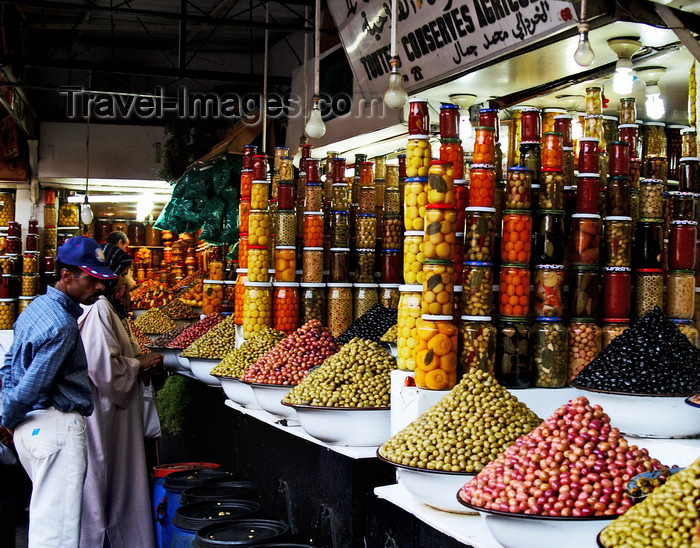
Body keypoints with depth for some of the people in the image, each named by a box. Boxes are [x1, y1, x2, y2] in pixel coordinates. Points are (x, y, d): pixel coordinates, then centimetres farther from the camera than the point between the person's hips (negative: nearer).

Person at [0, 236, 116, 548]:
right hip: (57, 427, -10)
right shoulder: (62, 325, -19)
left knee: (43, 517, 19)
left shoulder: (36, 307, 12)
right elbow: (33, 385, -20)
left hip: (30, 426, 10)